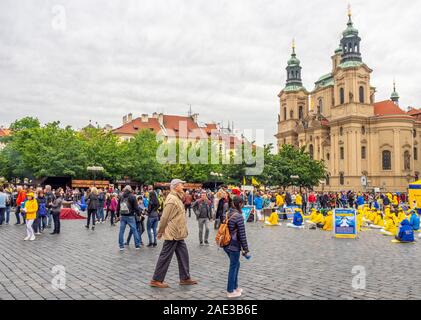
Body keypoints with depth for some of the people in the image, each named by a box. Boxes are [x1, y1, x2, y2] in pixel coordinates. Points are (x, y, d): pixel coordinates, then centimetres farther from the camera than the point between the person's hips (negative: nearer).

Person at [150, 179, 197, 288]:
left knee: (183, 255, 13)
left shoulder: (177, 198, 14)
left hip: (178, 234, 10)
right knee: (165, 257, -1)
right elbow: (165, 217, -20)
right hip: (172, 234, -10)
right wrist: (160, 232, -14)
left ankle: (185, 278, 22)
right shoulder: (172, 199, -19)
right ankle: (156, 280, 9)